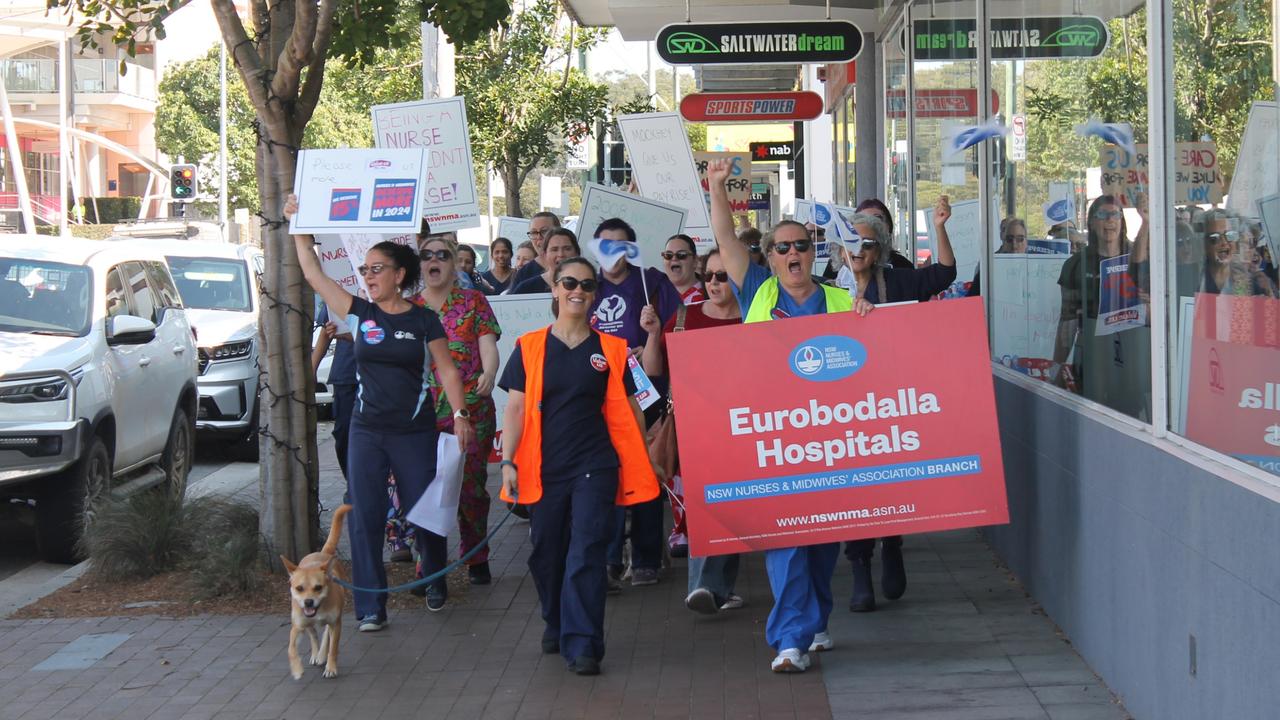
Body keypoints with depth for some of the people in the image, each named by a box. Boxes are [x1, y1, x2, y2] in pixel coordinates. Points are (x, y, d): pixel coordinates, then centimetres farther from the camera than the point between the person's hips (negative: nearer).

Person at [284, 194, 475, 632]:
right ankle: (370, 607, 2)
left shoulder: (424, 320, -2)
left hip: (414, 431, -2)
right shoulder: (359, 313, 4)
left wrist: (460, 414, -9)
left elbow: (447, 370, 0)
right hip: (367, 430, 2)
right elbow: (313, 273, 4)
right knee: (364, 518, -2)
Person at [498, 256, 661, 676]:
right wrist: (508, 460, -5)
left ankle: (582, 645, -9)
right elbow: (515, 408, 3)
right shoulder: (530, 347, 5)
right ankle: (556, 626, 33)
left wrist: (642, 463, 8)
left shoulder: (610, 350, 6)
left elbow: (627, 408, 10)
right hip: (545, 468, 1)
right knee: (546, 553, 10)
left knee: (586, 553, -9)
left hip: (595, 466, -1)